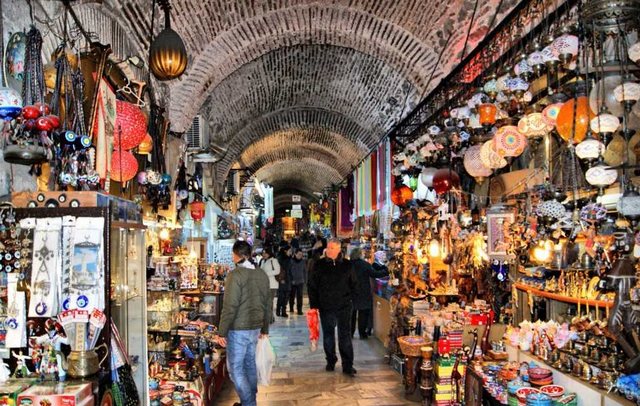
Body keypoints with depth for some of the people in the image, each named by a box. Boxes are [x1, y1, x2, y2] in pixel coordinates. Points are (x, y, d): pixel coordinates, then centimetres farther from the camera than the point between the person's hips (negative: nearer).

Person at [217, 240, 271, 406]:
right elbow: (268, 304, 12)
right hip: (255, 328, 7)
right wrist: (264, 329, 21)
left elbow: (230, 307, -19)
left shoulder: (236, 275, -16)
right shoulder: (262, 275, 6)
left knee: (235, 368, 2)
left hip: (238, 330, -7)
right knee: (250, 364, 17)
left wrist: (222, 332, -12)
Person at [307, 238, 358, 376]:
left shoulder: (347, 265, 1)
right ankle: (331, 361, 26)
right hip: (325, 307, 1)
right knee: (328, 335, 11)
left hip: (344, 307, -1)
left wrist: (348, 297, 2)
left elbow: (354, 284, 12)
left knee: (345, 335, -2)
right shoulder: (320, 265, 0)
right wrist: (313, 304, -3)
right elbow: (312, 286, 2)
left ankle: (348, 365, 2)